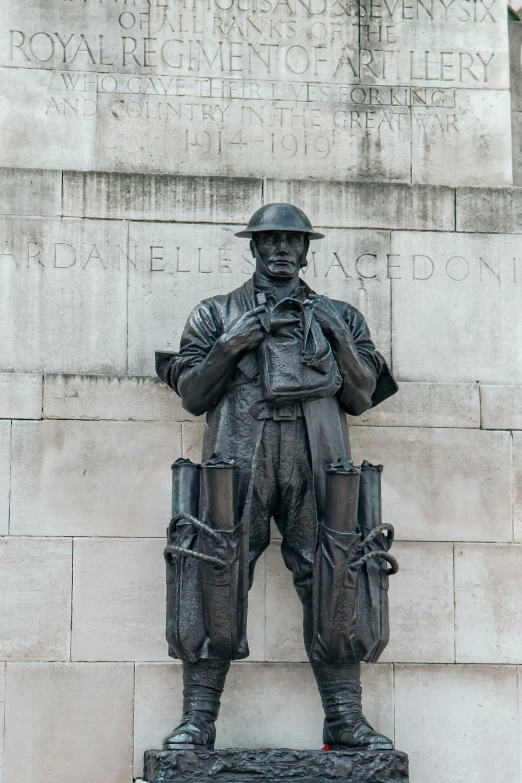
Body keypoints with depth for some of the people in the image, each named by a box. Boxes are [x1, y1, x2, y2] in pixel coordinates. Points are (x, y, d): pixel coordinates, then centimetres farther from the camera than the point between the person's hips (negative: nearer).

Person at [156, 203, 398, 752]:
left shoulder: (337, 316, 21)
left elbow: (361, 398, 15)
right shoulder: (217, 315, 18)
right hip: (238, 460, -1)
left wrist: (341, 340, 3)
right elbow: (191, 396, 12)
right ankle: (196, 721, -6)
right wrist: (231, 348, -1)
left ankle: (345, 719, -1)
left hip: (316, 462, 1)